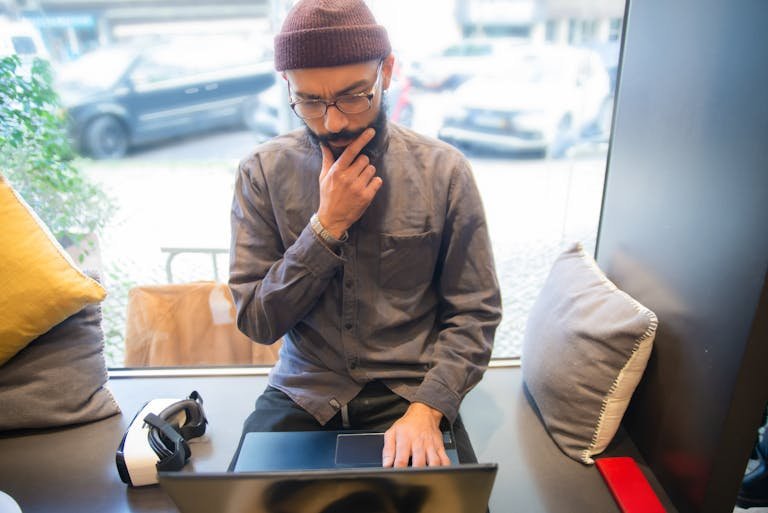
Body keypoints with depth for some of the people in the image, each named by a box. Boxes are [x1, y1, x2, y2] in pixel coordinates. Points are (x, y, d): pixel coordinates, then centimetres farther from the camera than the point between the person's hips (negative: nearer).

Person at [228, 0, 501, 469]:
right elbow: (257, 323, -7)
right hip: (302, 395, 1)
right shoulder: (264, 172, -6)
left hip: (412, 393, 0)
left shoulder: (443, 170, -8)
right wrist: (327, 225, -18)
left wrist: (427, 408, -18)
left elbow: (475, 313, -5)